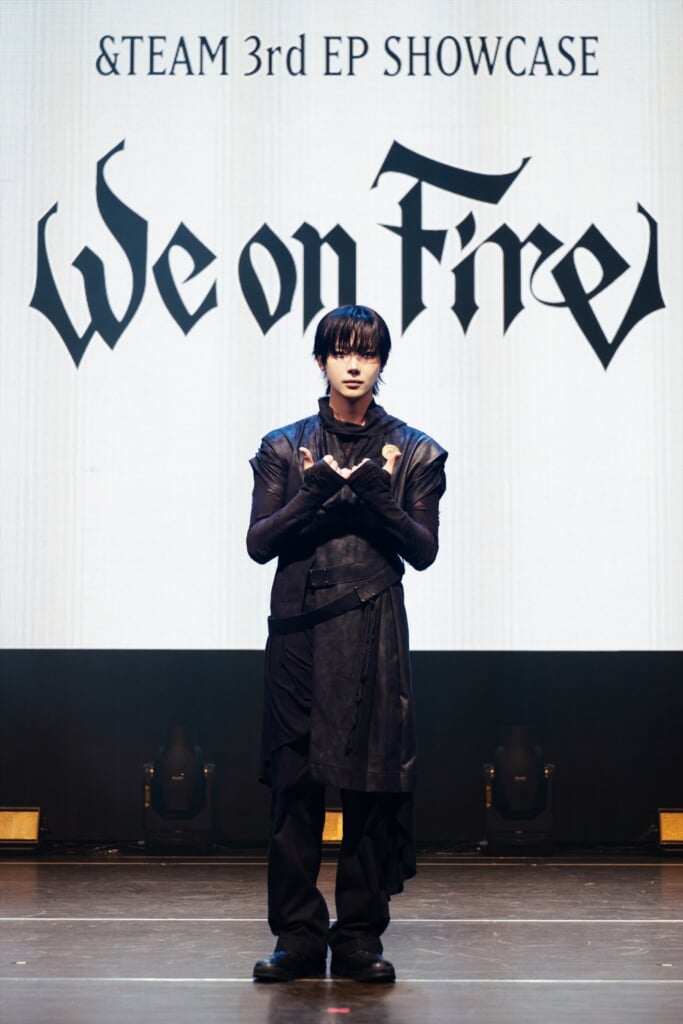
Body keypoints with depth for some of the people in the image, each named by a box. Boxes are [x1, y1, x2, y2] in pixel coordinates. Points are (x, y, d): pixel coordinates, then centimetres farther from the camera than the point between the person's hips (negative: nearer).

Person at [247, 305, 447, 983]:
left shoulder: (413, 451, 8)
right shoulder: (285, 447, 9)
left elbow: (425, 550, 3)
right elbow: (259, 542, 2)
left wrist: (380, 497, -14)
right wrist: (312, 495, -14)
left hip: (375, 633, 0)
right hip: (299, 629, 0)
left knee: (373, 785, -1)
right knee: (295, 783, 0)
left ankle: (360, 937, 9)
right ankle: (298, 936, 9)